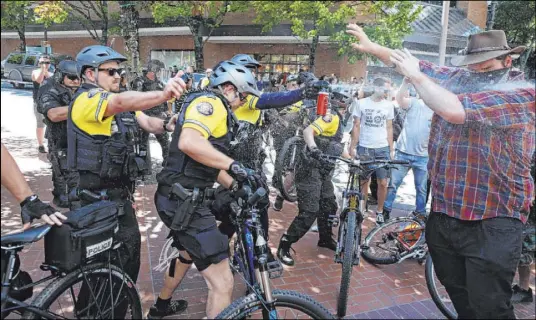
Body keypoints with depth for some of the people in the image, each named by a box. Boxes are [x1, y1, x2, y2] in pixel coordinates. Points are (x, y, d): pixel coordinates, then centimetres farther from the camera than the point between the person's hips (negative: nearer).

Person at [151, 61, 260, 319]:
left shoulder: (214, 109, 23)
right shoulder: (210, 102, -11)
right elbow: (189, 143, -31)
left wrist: (234, 185, 13)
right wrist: (233, 165, -27)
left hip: (182, 198, 12)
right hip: (185, 201, -12)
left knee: (188, 253, 36)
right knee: (222, 282, -10)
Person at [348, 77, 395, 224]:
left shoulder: (389, 105, 4)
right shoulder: (362, 103, -2)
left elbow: (389, 128, 10)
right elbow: (356, 127, 1)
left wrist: (391, 149, 6)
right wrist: (352, 147, -3)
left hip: (383, 149, 2)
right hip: (364, 148, -1)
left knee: (383, 182, 2)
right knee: (364, 181, 7)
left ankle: (379, 211, 19)